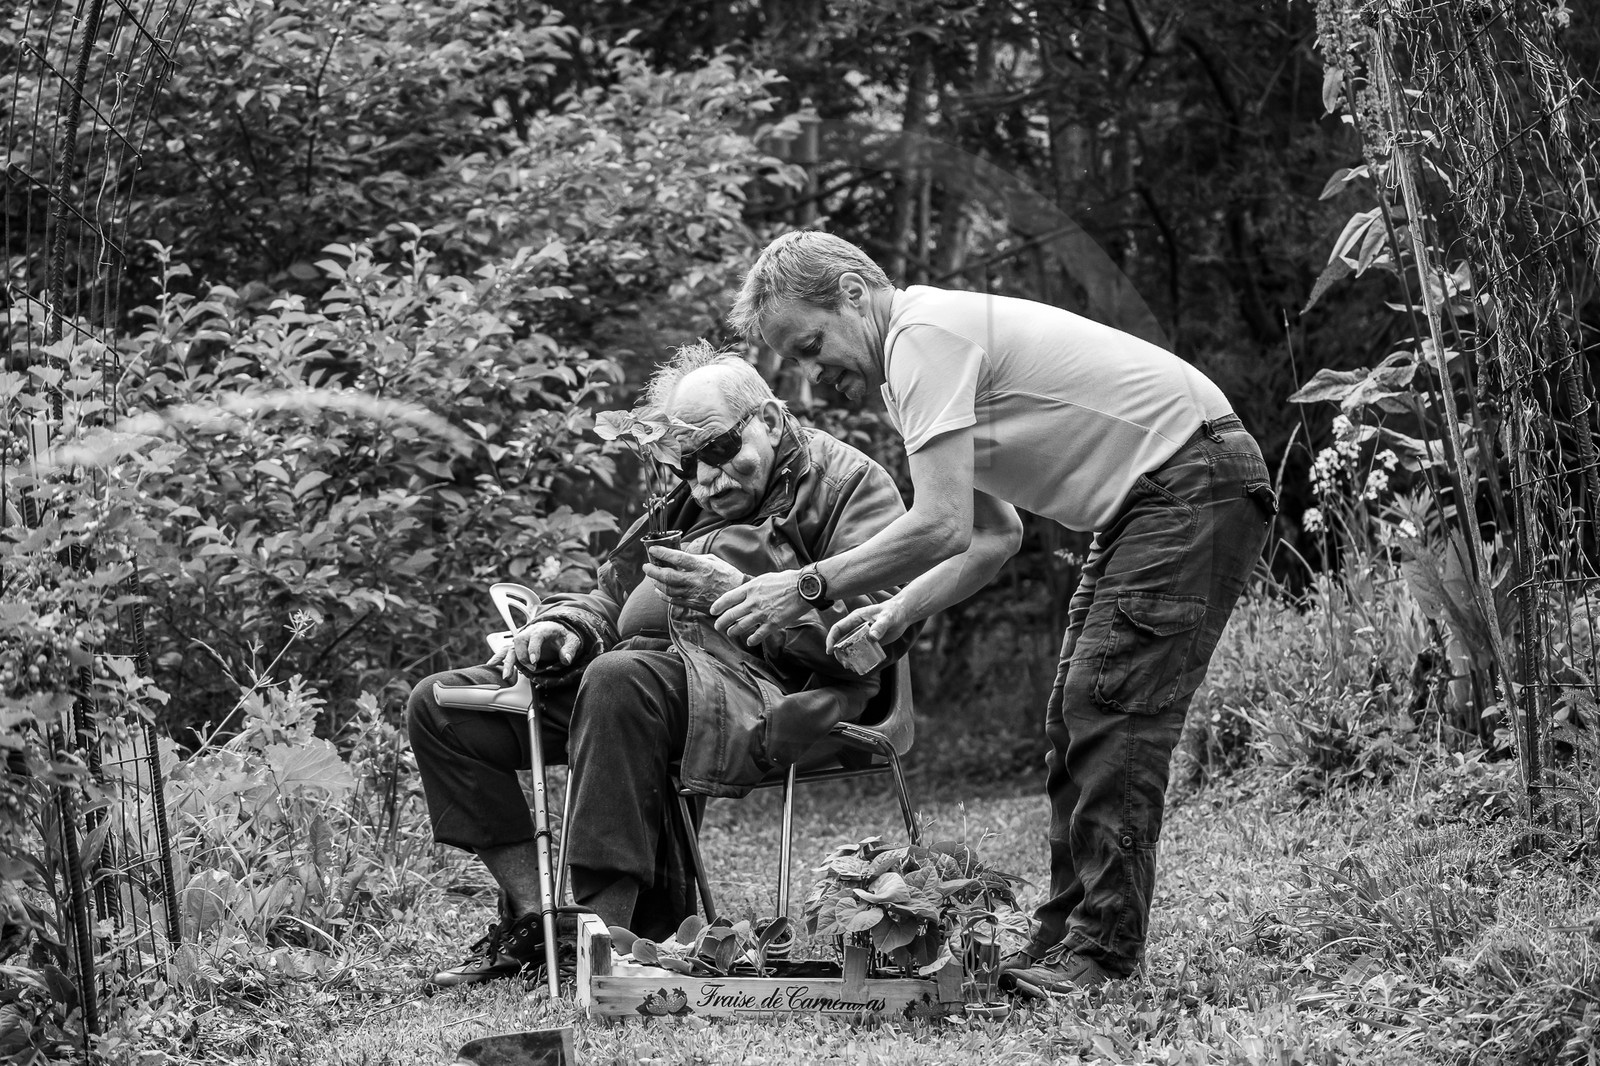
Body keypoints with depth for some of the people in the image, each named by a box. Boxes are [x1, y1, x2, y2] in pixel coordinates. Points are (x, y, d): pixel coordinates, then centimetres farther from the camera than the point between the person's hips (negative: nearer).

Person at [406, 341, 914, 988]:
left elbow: (884, 622, -9)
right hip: (644, 658, 8)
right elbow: (614, 597, 34)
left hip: (764, 682, -8)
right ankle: (530, 914, -8)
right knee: (440, 707, -2)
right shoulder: (685, 507, 32)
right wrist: (564, 626, 9)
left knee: (620, 681, -41)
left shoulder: (847, 482, 7)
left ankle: (602, 929, -39)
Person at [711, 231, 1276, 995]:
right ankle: (1064, 939, 11)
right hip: (1147, 501, 11)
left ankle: (1101, 950, -16)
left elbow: (942, 527, -26)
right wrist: (897, 611, 7)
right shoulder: (918, 359, 15)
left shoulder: (924, 337, -18)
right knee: (1076, 719, 9)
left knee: (1110, 710, -15)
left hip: (1194, 483, -11)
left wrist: (809, 586, -18)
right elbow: (994, 532, 19)